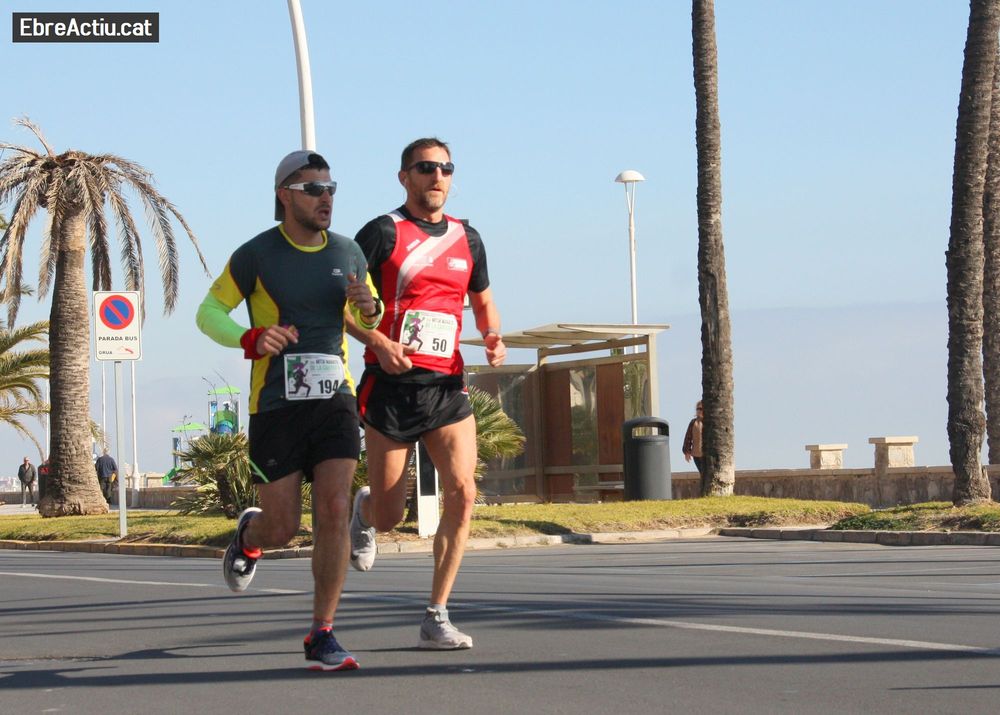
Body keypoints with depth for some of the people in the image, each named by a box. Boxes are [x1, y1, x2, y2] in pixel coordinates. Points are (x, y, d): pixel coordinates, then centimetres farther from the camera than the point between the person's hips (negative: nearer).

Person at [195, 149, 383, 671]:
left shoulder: (347, 253, 7)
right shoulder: (257, 255, -5)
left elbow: (368, 318, 21)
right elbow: (209, 312, 3)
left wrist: (368, 309, -4)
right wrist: (250, 339, -17)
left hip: (334, 399, 2)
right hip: (276, 407, -2)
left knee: (334, 512, -13)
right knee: (282, 529, 0)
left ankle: (322, 637, -6)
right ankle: (249, 535, 40)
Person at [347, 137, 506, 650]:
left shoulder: (467, 238, 12)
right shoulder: (383, 233, -4)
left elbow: (483, 300, 26)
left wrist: (492, 335, 4)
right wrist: (379, 343, -19)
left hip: (447, 385, 4)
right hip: (392, 384, -4)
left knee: (462, 493, -14)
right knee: (389, 515, 2)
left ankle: (436, 619, -6)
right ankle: (364, 511, 43)